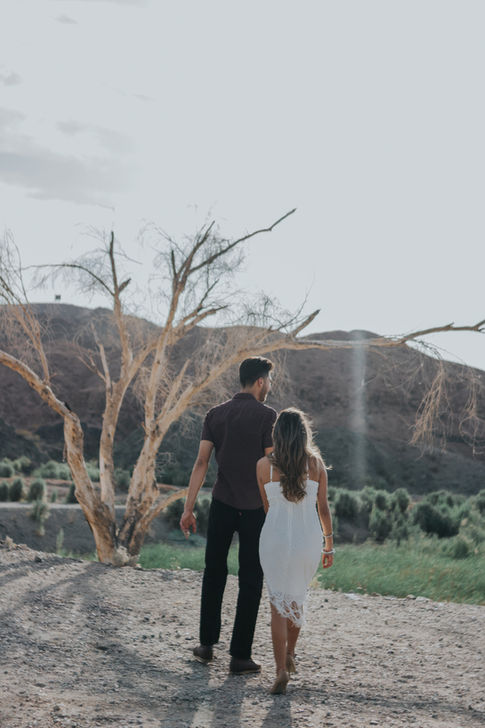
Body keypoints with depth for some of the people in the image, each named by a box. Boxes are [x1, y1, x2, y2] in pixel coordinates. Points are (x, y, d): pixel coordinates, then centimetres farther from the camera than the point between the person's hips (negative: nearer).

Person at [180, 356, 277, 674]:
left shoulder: (216, 414, 4)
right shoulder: (266, 415, -9)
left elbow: (201, 462, 1)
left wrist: (189, 508, 3)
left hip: (222, 504, 4)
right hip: (255, 507, -4)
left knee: (214, 571, 18)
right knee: (250, 580, 4)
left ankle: (207, 644, 22)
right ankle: (240, 655, 4)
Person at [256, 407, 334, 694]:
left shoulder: (264, 465, -4)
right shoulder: (316, 463, -2)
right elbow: (323, 507, 3)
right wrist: (329, 544, 13)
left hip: (276, 538, -2)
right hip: (309, 539, 2)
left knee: (279, 602, 3)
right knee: (298, 597, 23)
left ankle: (282, 670, -8)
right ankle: (290, 655, 36)